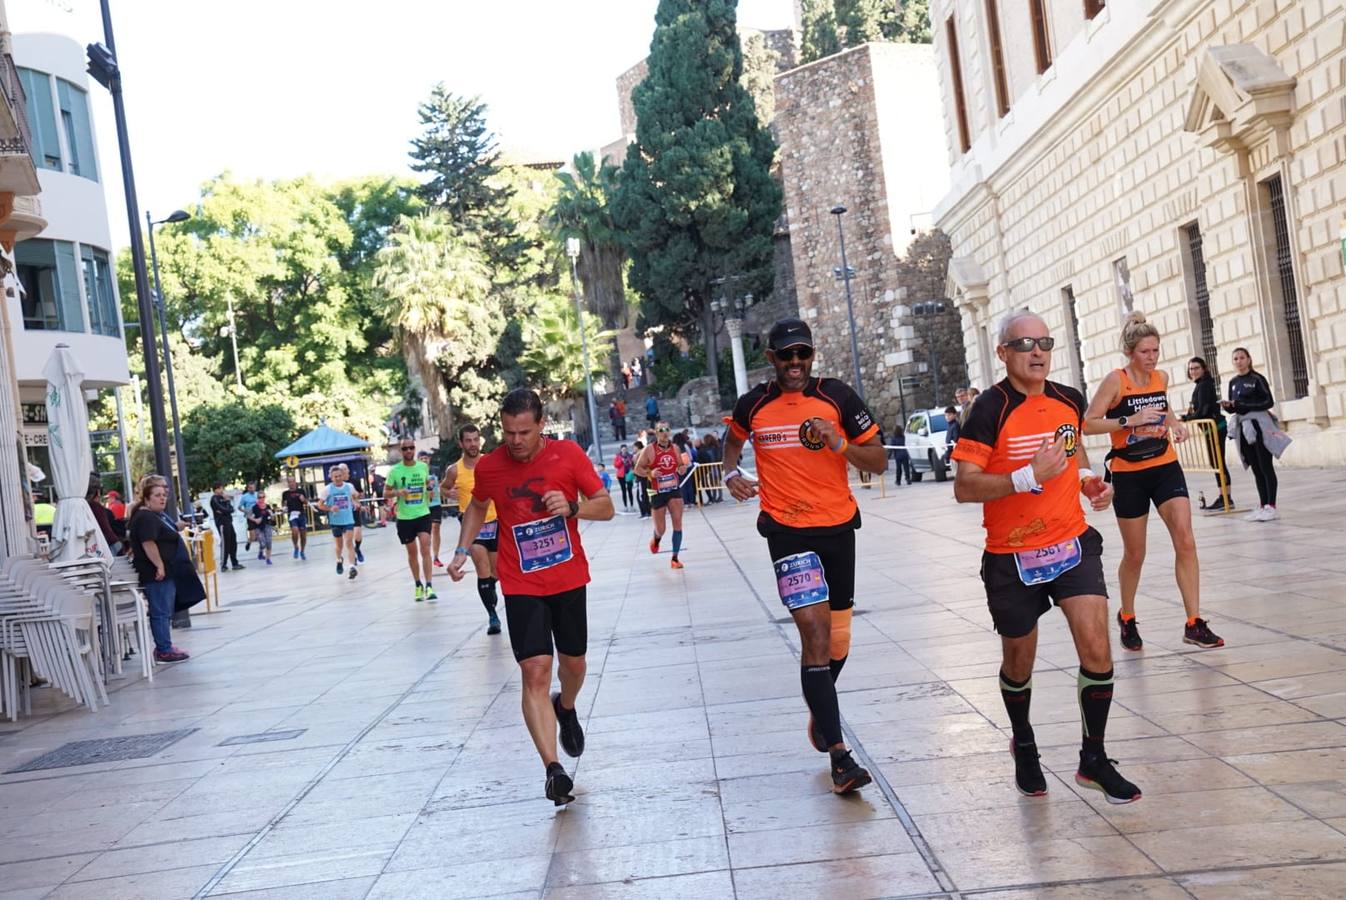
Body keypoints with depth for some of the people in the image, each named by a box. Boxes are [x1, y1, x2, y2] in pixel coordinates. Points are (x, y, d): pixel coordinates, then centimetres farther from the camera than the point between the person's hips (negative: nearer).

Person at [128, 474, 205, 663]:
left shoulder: (159, 515, 17)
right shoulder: (145, 518, -16)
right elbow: (148, 543, -25)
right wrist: (159, 566, -25)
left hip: (166, 572, 11)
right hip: (157, 574, -11)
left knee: (165, 612, 16)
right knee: (161, 612, -5)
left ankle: (164, 647, 23)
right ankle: (164, 651, 0)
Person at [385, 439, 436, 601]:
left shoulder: (423, 467, 2)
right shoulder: (395, 471, -5)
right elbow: (385, 493, -1)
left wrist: (430, 489, -1)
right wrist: (397, 492, -20)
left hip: (423, 514, 0)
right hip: (404, 517, 0)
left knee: (425, 548, -14)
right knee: (412, 552, 9)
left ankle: (429, 587, -17)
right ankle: (418, 586, 24)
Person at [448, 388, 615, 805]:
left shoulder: (568, 454, -9)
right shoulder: (489, 466, -5)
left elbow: (606, 507, -5)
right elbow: (477, 507, 16)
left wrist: (572, 507, -24)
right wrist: (462, 551, 5)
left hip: (569, 580, 1)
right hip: (521, 587, -1)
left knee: (573, 662, 16)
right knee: (535, 672, -13)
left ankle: (566, 708, 51)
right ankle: (553, 769, -15)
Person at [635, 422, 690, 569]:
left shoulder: (675, 448, 2)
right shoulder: (649, 450, -10)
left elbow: (681, 469, 13)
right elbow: (637, 469, -5)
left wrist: (682, 468, -11)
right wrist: (650, 473, -23)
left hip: (674, 490, 3)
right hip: (658, 492, -2)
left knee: (677, 523, -8)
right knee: (660, 529, 5)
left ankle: (675, 558, -1)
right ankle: (656, 540, 44)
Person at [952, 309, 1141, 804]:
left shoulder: (1070, 400, 2)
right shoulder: (990, 410, -15)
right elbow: (963, 488, -19)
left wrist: (1089, 478, 2)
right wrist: (1030, 476, -28)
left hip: (1073, 544, 3)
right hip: (1011, 558, -3)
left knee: (1097, 651, -9)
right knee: (1018, 664, 13)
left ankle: (1093, 759, 11)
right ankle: (1024, 747, 41)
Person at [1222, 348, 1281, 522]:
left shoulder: (1257, 378, -6)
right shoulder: (1233, 382, 12)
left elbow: (1269, 402, -11)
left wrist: (1246, 406, -19)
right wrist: (1227, 406, -6)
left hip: (1259, 425, -6)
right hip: (1243, 428, 6)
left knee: (1266, 467, -5)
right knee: (1256, 469, 9)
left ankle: (1271, 507, -5)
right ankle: (1262, 506, 13)